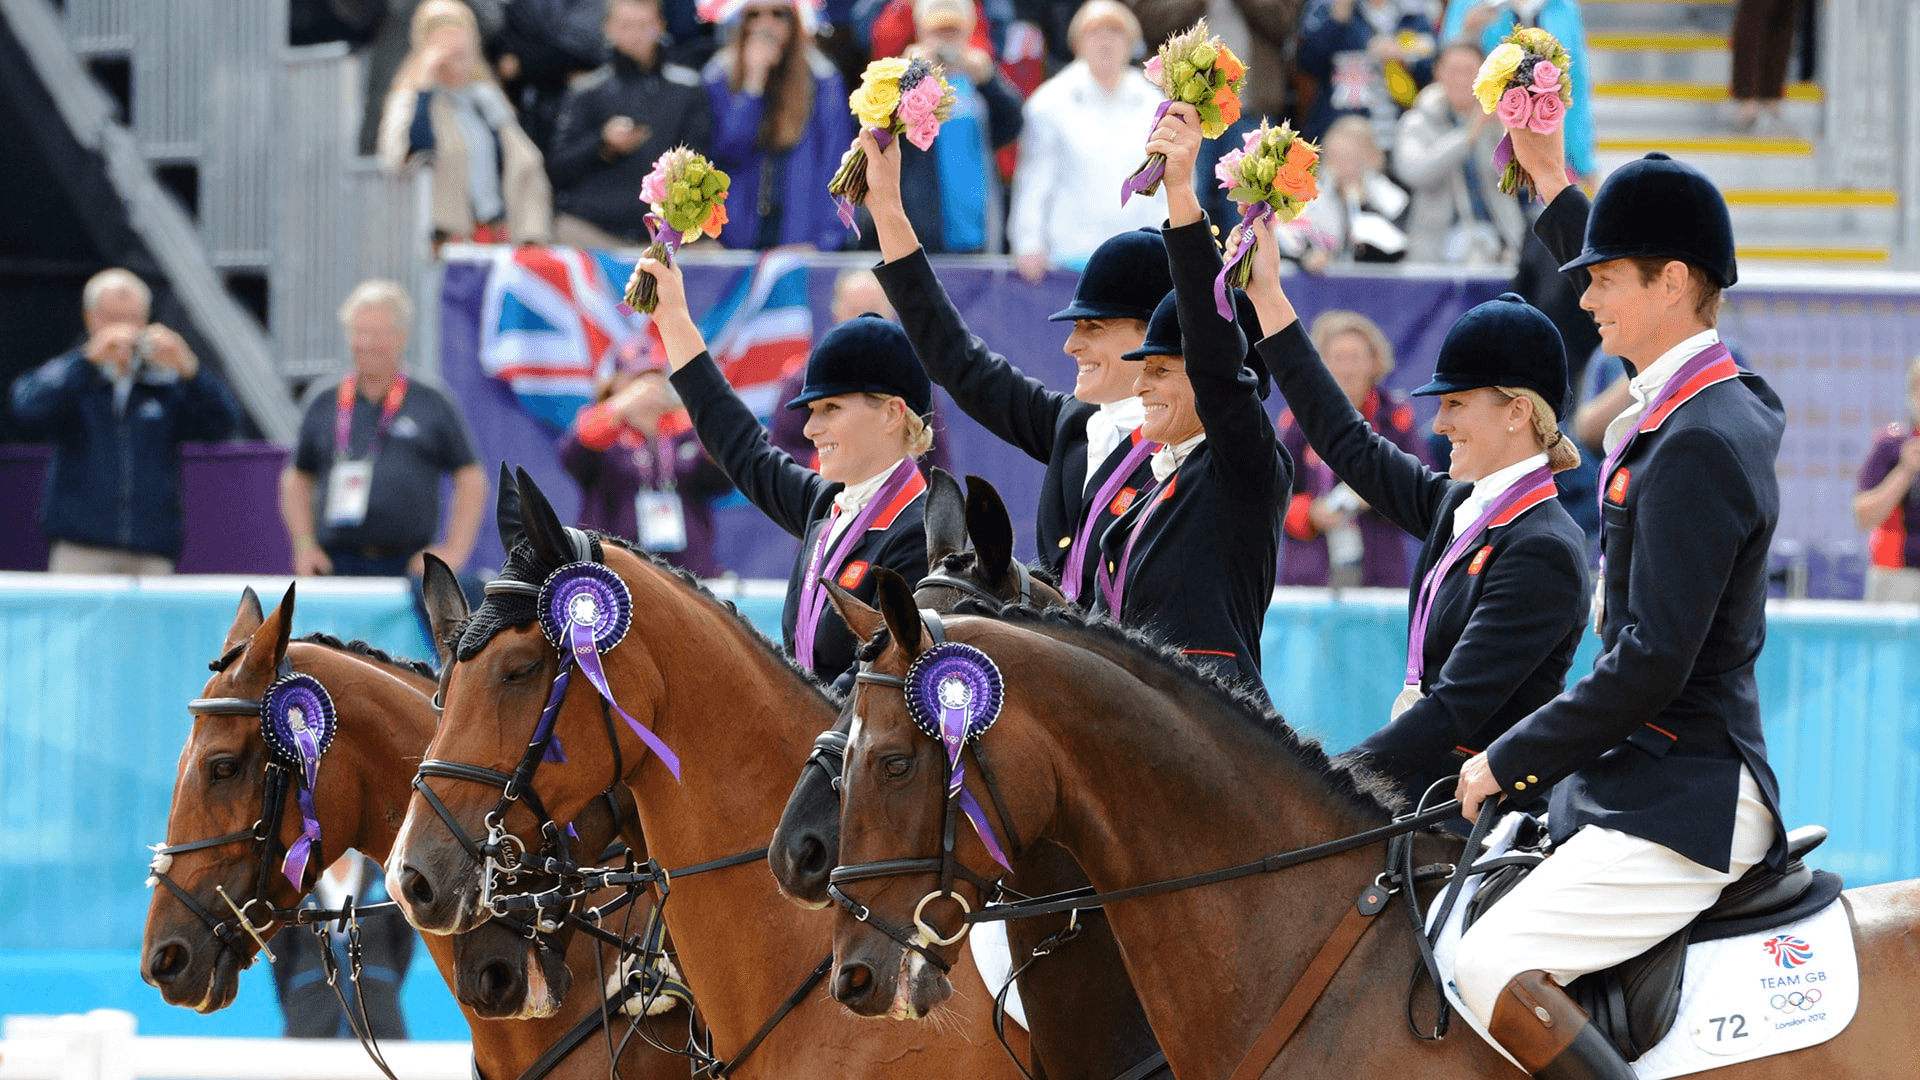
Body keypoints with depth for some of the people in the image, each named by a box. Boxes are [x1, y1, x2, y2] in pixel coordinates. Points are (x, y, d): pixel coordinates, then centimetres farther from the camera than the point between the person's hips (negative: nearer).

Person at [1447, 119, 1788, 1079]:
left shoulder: (1698, 444, -19)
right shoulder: (1737, 405, 11)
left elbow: (1651, 664, -22)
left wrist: (1509, 762, -13)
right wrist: (1550, 179, 39)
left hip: (1685, 803, -11)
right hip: (1638, 782, 11)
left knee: (1490, 967, -25)